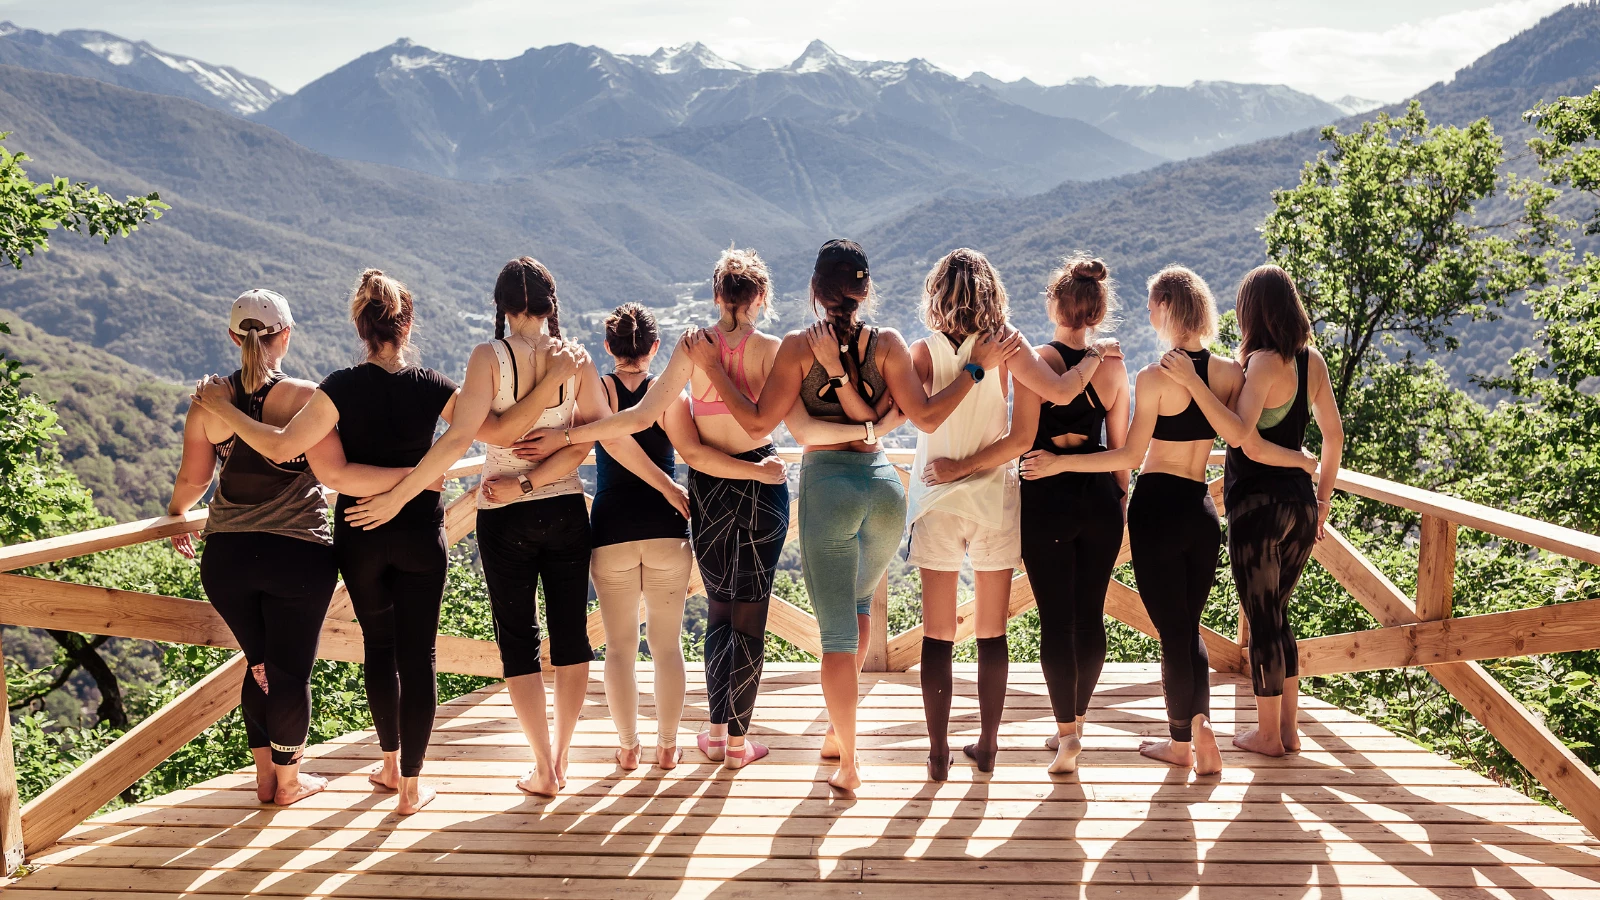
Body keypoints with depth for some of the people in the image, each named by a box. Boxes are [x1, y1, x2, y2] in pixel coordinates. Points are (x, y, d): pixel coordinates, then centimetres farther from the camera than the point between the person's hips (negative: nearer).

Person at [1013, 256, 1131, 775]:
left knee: (1055, 619, 1)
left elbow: (1021, 440, -10)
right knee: (1090, 616, 13)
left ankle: (1067, 733, 0)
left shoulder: (1035, 361, -9)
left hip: (1047, 499, -4)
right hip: (1101, 499, 4)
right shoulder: (1113, 367, 3)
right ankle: (1076, 721, 25)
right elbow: (1121, 448, 8)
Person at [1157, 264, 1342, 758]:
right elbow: (1334, 436, 10)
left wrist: (1193, 382, -31)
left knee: (1261, 620, 5)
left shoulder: (1264, 362, -16)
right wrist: (1322, 499, 18)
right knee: (1277, 615, 20)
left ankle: (1268, 734, 16)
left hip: (1259, 505, -7)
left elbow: (1240, 434, -29)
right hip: (1300, 504, 7)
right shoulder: (1312, 360, 5)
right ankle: (1288, 727, 26)